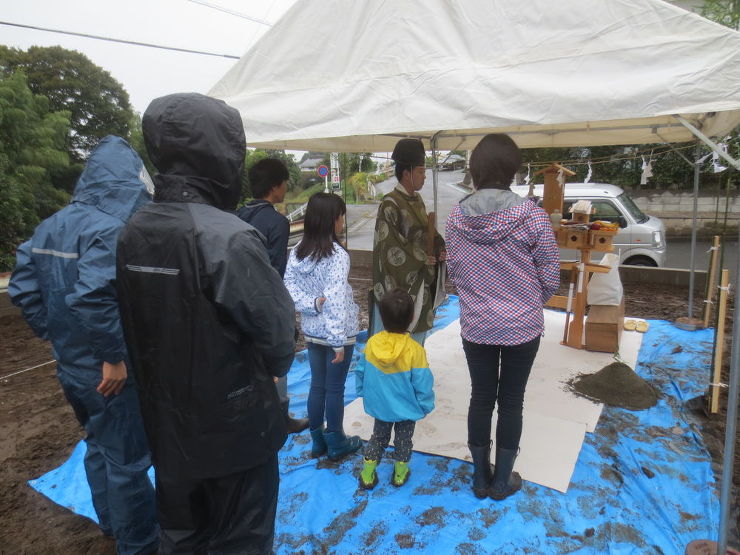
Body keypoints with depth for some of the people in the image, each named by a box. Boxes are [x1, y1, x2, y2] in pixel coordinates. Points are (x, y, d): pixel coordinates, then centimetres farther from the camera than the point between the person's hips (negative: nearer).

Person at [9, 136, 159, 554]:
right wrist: (114, 356, -24)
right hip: (107, 371, -9)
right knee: (128, 459, 9)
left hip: (70, 364, 9)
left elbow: (22, 288, 7)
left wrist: (55, 335, 11)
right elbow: (92, 297, -34)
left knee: (98, 446, 26)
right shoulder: (111, 228, -22)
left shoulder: (51, 226, 5)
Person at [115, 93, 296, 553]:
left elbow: (136, 326, 5)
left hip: (166, 422, 7)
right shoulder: (229, 237, -25)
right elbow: (278, 333, -20)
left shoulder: (133, 232, -3)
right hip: (233, 425, -6)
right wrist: (267, 376, 2)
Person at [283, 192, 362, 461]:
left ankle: (318, 440, 32)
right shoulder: (337, 255, -21)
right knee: (335, 389, 8)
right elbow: (336, 301, -25)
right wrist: (339, 340, -21)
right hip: (336, 333, -6)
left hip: (312, 331, 6)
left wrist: (312, 304, -14)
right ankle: (336, 443, 25)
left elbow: (289, 289, -4)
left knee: (317, 385, 18)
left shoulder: (298, 251, 0)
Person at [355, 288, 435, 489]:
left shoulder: (371, 343, -17)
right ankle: (400, 472, 37)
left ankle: (368, 473, 27)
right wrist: (426, 406, 0)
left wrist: (363, 393, 15)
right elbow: (422, 384, -18)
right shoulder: (415, 350, -27)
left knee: (378, 437, 24)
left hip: (379, 406, 3)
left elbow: (361, 373, -3)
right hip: (406, 409, -2)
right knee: (403, 439, 22)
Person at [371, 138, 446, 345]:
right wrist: (421, 259, -12)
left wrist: (439, 250, 0)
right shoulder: (390, 204, -16)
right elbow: (390, 247, -19)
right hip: (400, 282, -8)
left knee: (418, 330, 18)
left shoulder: (418, 200, 10)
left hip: (421, 281, 8)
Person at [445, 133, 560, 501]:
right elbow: (550, 279, -8)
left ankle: (480, 478, 32)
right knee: (511, 402, 14)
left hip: (475, 326, 2)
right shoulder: (532, 217, -15)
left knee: (481, 399, 16)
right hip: (522, 327, -2)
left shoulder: (456, 218, -8)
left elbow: (454, 272, 1)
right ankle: (502, 481, 30)